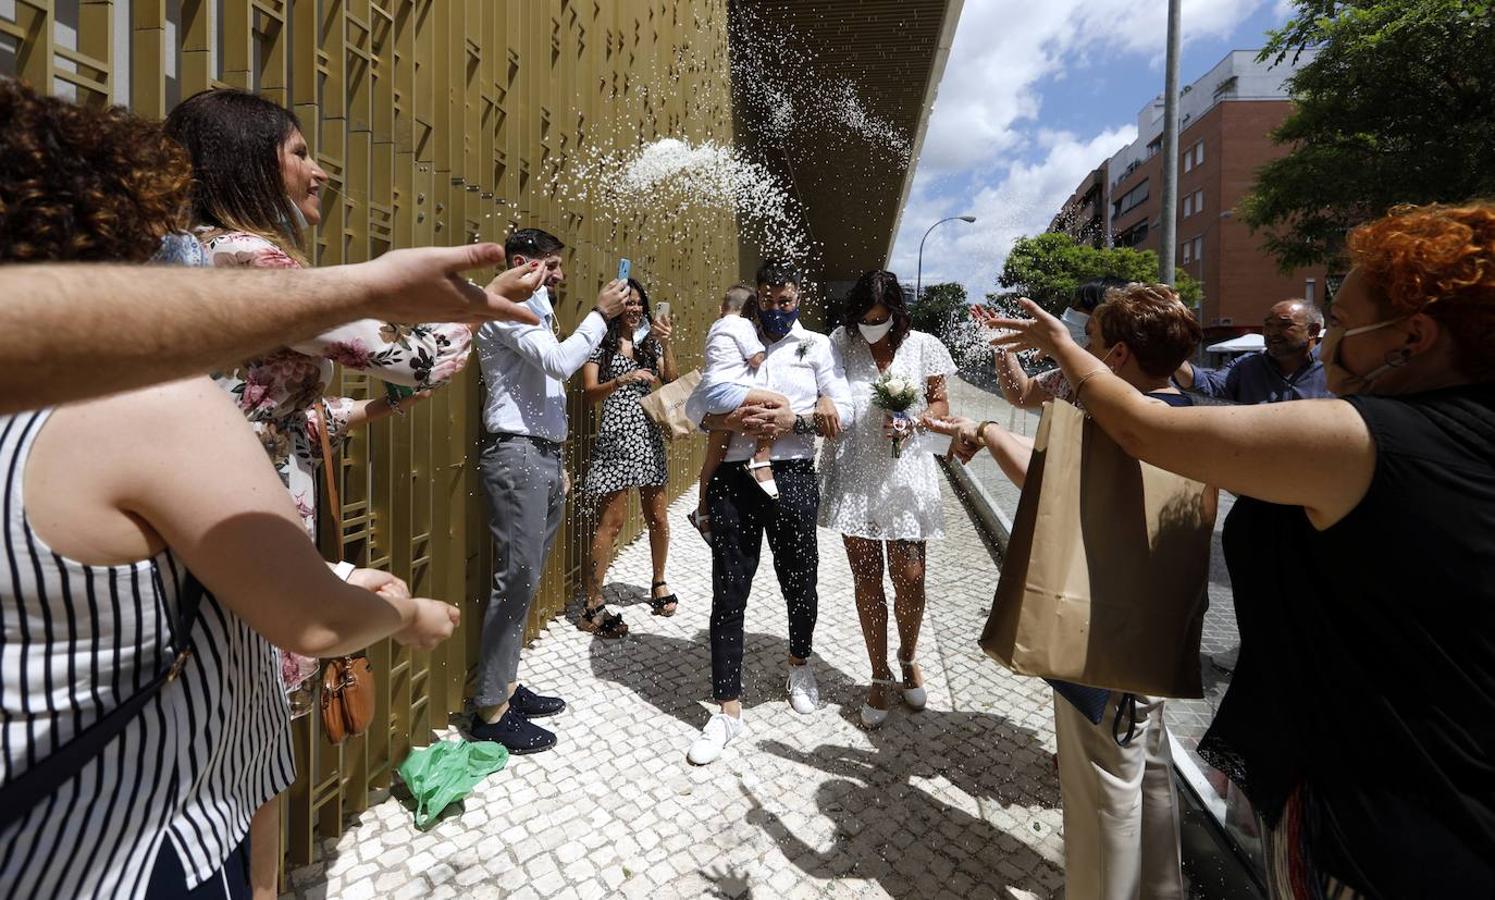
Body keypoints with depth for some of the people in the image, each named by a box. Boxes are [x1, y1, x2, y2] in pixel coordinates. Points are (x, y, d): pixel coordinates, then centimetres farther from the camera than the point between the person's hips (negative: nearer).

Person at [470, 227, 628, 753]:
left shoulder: (536, 314, 25)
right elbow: (560, 363, -21)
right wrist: (601, 314, -11)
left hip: (543, 458, 10)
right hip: (517, 455, -9)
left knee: (526, 579, 11)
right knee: (516, 581, -9)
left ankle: (507, 686, 21)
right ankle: (491, 710, 2)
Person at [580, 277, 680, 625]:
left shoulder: (649, 342, 14)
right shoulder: (601, 343, 1)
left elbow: (671, 383, 2)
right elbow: (589, 393, -6)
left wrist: (665, 343, -8)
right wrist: (623, 380, -22)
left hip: (648, 435, 5)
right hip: (615, 437, -5)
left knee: (657, 518, 10)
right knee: (611, 522, -5)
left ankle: (659, 582, 30)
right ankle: (592, 601, 6)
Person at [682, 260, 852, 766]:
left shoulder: (815, 346, 9)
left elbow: (841, 410, 1)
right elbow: (695, 407, 5)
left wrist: (794, 420, -15)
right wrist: (732, 420, -14)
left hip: (791, 478, 0)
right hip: (733, 478, 1)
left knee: (799, 582, 13)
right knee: (728, 593, 2)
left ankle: (800, 663, 45)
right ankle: (728, 711, 15)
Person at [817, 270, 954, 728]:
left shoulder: (922, 346, 2)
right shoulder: (841, 343, 2)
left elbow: (940, 404, 7)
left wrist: (913, 421, -13)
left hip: (904, 475, 0)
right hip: (854, 477, 0)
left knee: (910, 578, 4)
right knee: (867, 579, 7)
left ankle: (908, 660, 35)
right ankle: (881, 678, 26)